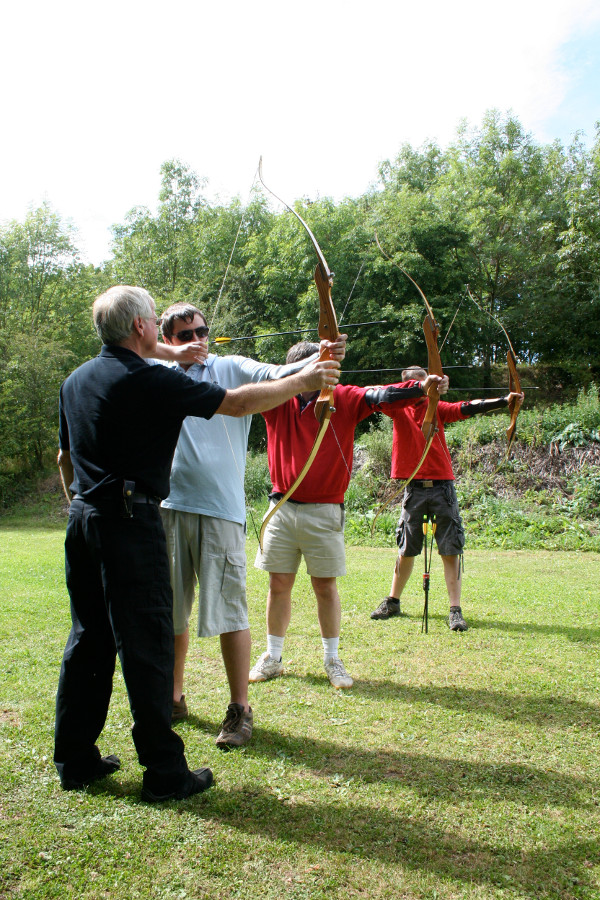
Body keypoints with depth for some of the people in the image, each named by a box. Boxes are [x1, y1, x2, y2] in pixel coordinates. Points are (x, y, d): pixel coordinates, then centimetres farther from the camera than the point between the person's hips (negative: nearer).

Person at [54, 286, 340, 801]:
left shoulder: (75, 381, 13)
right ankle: (165, 773, 9)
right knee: (146, 644, -1)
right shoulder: (149, 381, -12)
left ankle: (75, 760, 26)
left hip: (84, 520, 8)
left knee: (89, 638, 15)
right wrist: (304, 381, -1)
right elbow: (237, 403, -11)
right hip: (130, 522, -8)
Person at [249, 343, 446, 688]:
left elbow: (378, 396, -13)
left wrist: (421, 387, -28)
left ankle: (332, 659, 22)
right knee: (279, 585, 10)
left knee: (326, 586, 5)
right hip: (282, 508, 2)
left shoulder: (343, 398, -1)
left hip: (323, 511, -1)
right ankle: (273, 657, 26)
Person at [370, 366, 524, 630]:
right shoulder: (398, 409, 5)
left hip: (442, 486, 0)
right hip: (414, 488, 0)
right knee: (406, 550, 10)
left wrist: (504, 401, -20)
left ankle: (455, 611, 5)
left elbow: (466, 408, -6)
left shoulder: (437, 408, 6)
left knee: (451, 551, -2)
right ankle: (392, 602, 27)